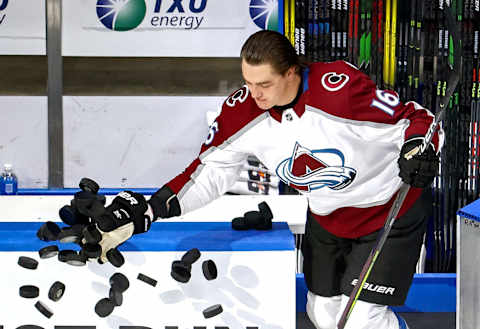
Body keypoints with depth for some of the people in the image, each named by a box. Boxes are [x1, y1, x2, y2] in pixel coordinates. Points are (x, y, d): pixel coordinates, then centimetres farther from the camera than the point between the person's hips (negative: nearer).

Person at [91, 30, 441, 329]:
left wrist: (418, 147, -46)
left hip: (392, 208, -6)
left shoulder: (341, 87, -32)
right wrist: (147, 211, -14)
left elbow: (412, 119, -23)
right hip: (328, 217, 6)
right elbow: (211, 170, -5)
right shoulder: (244, 111, -16)